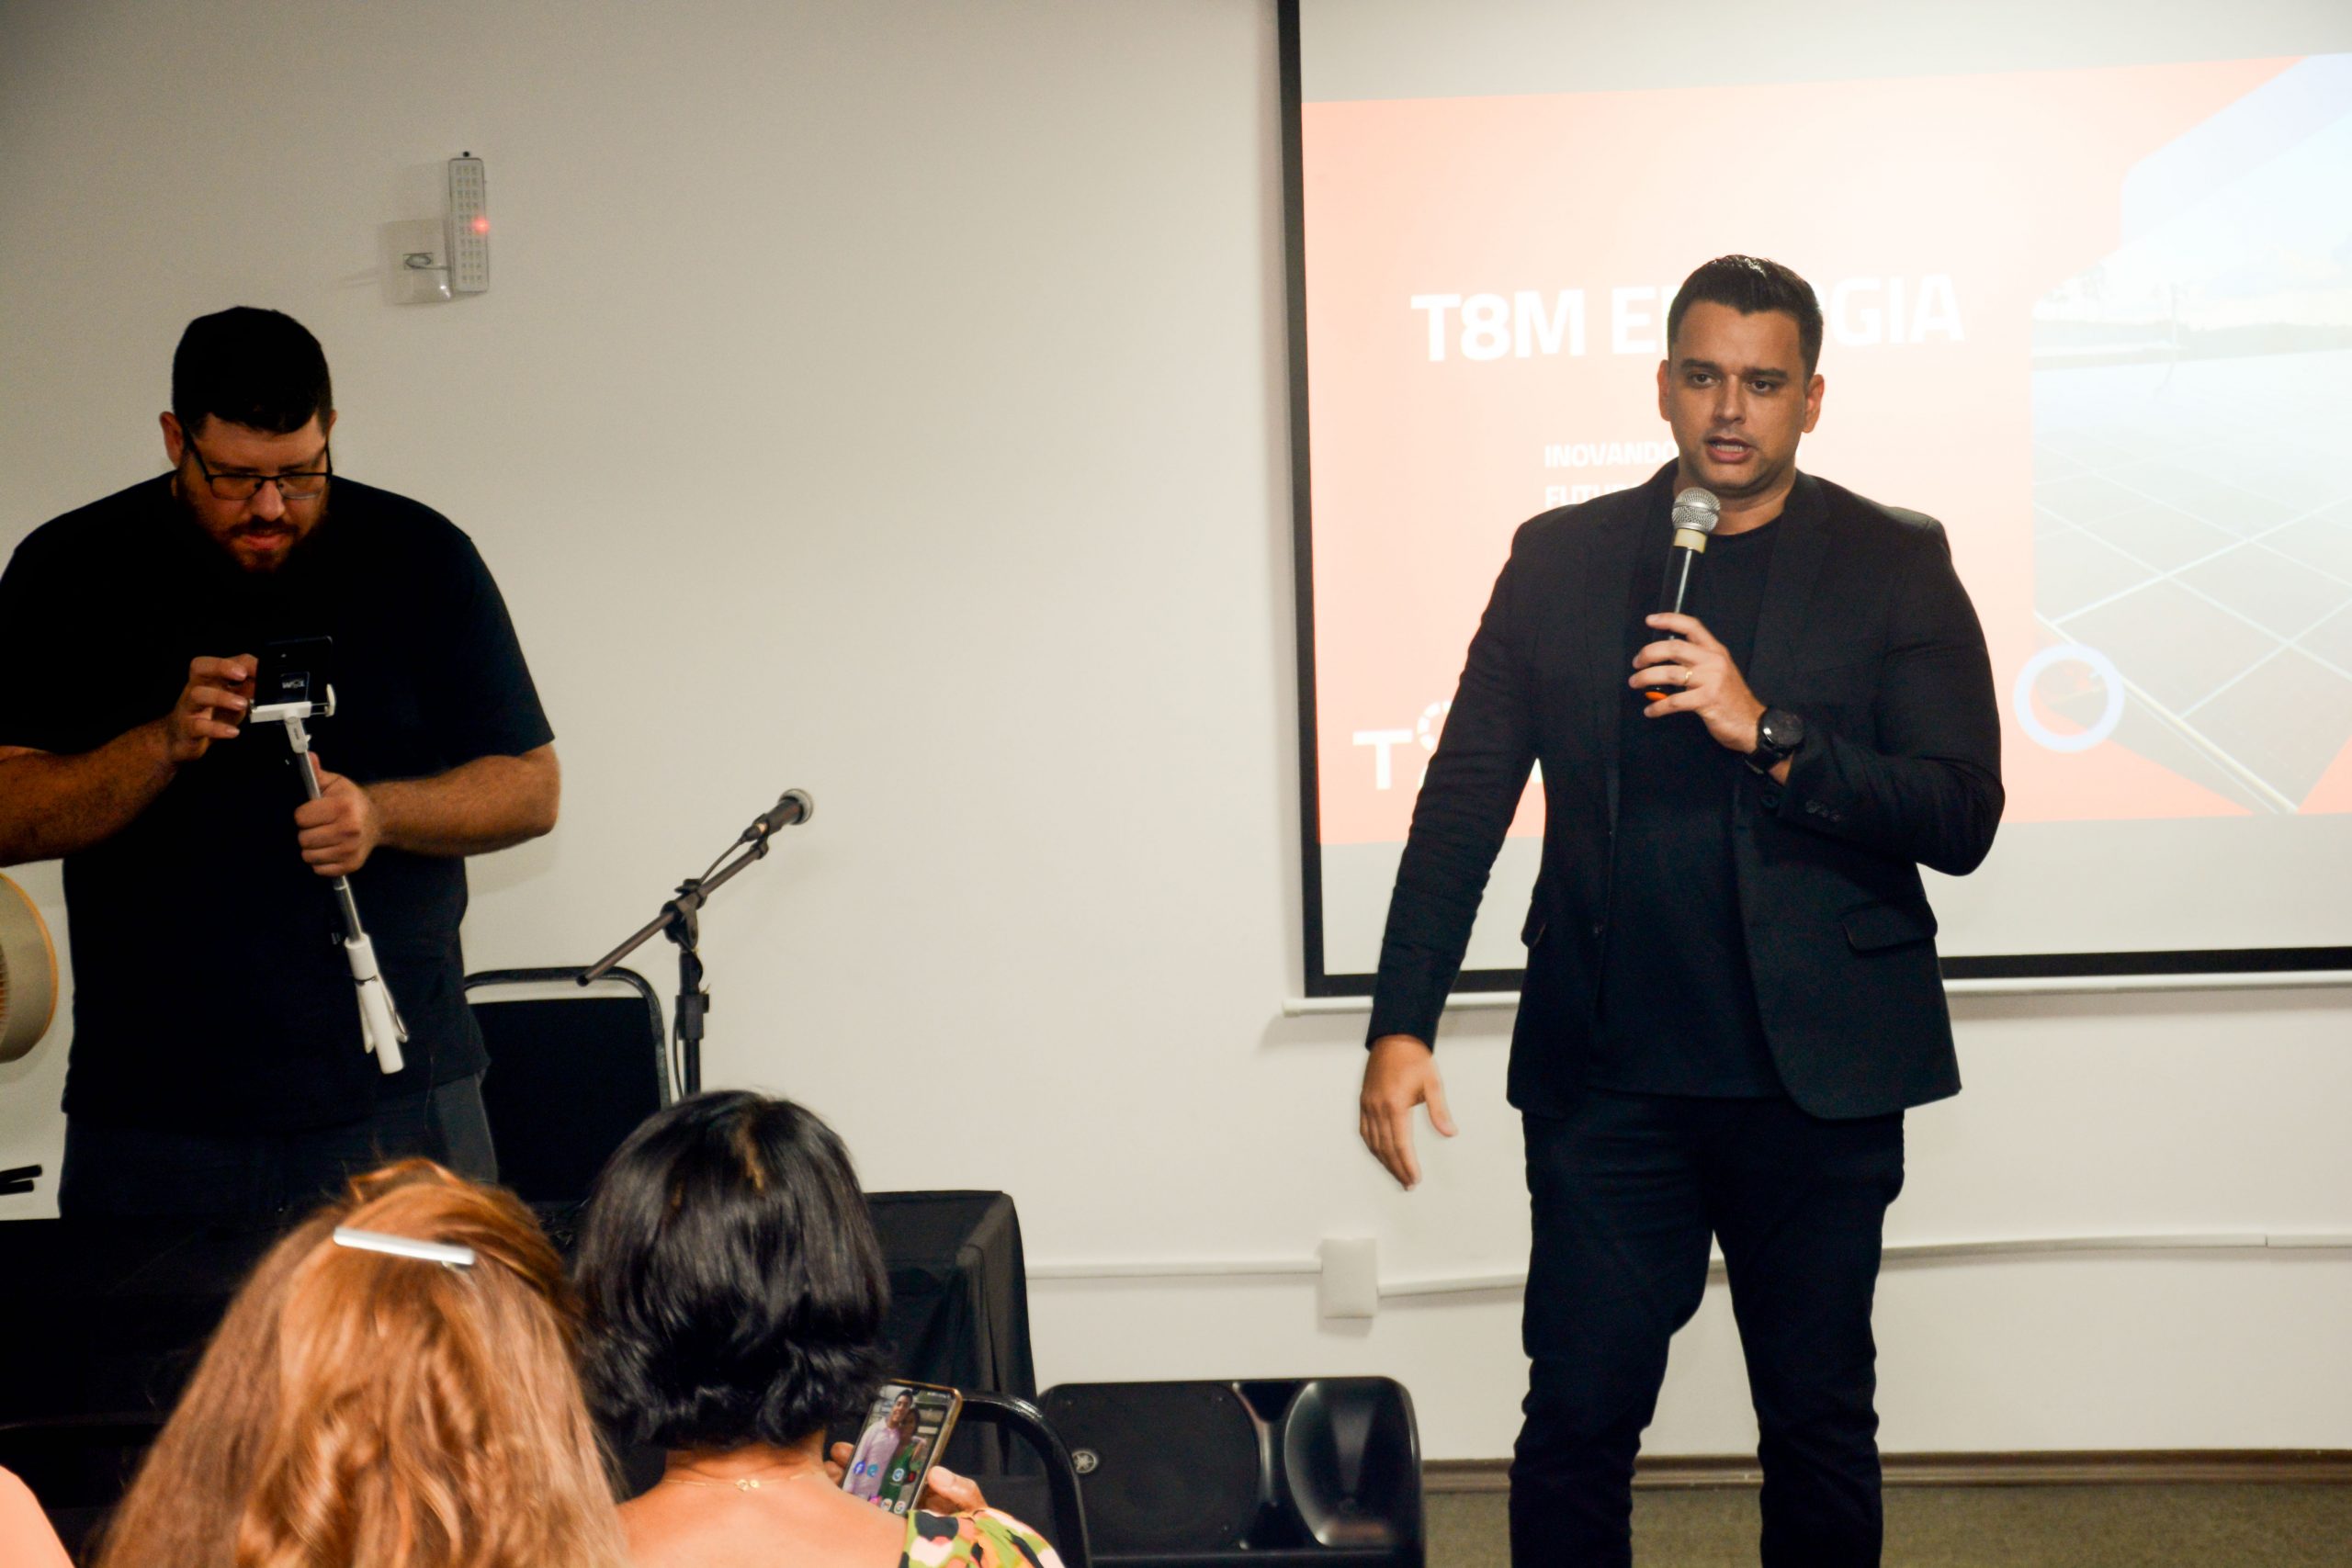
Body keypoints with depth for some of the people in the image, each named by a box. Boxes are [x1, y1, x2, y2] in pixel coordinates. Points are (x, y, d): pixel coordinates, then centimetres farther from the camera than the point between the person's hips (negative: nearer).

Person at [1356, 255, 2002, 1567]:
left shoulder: (1895, 565, 1)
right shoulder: (1562, 558, 6)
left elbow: (1963, 819, -6)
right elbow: (1464, 801, 4)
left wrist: (1768, 734, -20)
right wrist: (1402, 1024, -5)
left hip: (1818, 1077, 0)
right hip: (1607, 1075, 1)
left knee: (1822, 1430, 11)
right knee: (1575, 1424, 4)